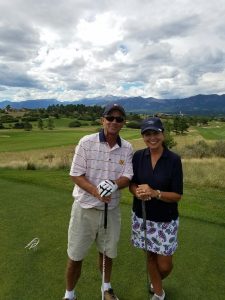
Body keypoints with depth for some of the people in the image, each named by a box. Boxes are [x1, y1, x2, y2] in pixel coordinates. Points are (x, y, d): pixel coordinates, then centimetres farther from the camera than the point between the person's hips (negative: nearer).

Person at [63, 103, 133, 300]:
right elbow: (76, 175, -11)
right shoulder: (86, 142, -12)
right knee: (75, 256, 11)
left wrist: (113, 185, -27)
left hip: (111, 209, 3)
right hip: (85, 208, -2)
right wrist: (96, 191, -26)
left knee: (107, 252, 20)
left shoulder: (127, 148, -4)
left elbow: (127, 178, -5)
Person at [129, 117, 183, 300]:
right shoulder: (138, 156, -5)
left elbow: (177, 195, -13)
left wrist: (154, 193, -28)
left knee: (164, 265, 7)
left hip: (166, 220, -2)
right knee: (150, 256, 17)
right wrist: (138, 192, -20)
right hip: (142, 217, 2)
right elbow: (132, 183, 2)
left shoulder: (174, 160, -14)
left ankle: (155, 283, 44)